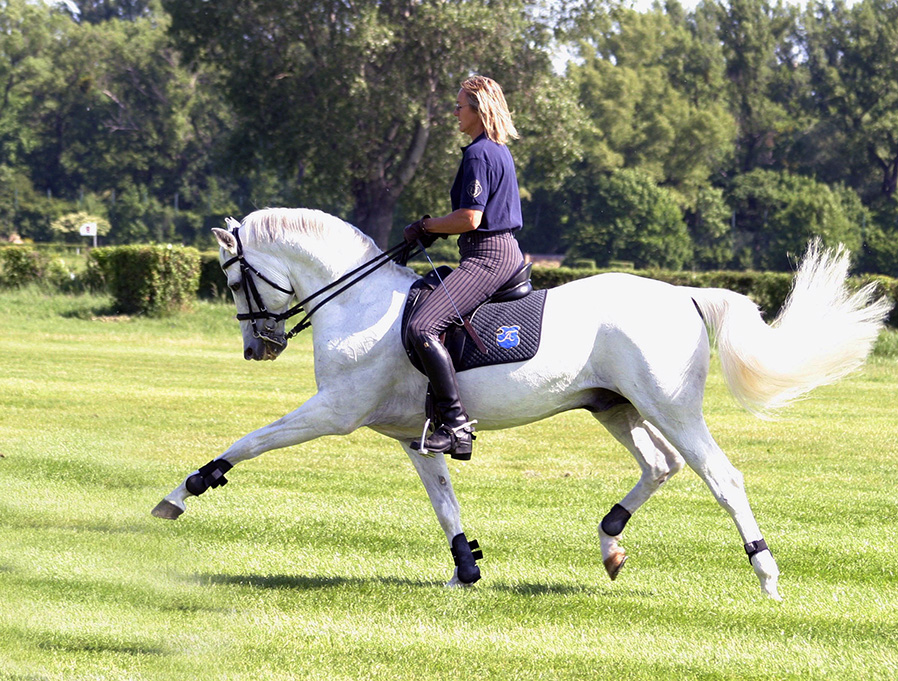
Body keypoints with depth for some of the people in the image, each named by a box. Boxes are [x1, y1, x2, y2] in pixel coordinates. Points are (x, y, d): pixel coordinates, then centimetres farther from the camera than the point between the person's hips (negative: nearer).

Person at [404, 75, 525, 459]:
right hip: (506, 252, 11)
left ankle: (455, 425, -29)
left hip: (486, 256, -11)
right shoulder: (500, 151, 18)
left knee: (422, 327, -23)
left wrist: (428, 226, -5)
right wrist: (435, 229, 18)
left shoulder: (478, 154, -14)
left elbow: (470, 218, -20)